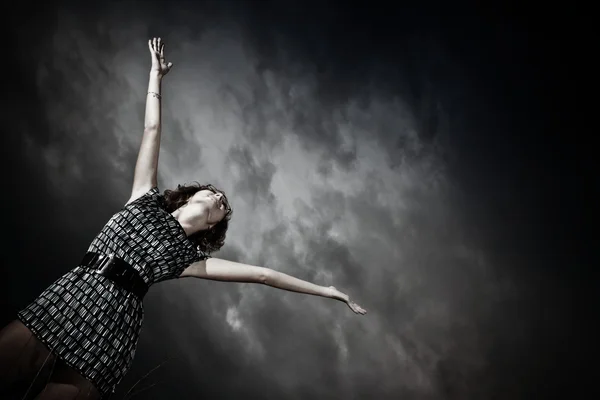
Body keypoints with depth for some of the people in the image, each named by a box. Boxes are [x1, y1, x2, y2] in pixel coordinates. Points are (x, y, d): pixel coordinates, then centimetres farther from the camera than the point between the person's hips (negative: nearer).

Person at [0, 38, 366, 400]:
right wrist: (156, 77, 25)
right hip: (61, 304, 1)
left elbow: (261, 274, 15)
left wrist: (326, 290, 17)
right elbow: (152, 131, 21)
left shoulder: (188, 256, 16)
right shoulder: (144, 201, 20)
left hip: (106, 332, -1)